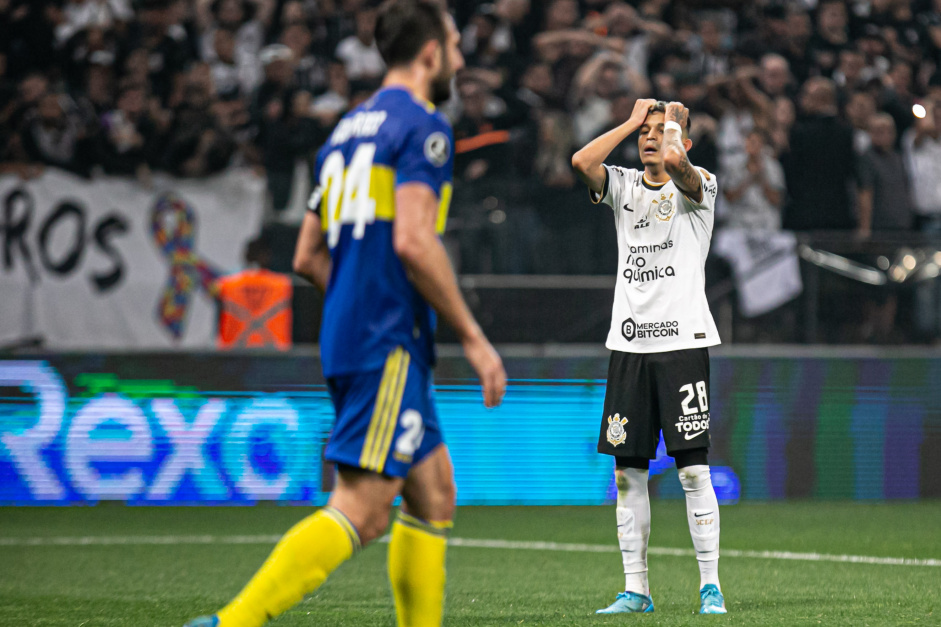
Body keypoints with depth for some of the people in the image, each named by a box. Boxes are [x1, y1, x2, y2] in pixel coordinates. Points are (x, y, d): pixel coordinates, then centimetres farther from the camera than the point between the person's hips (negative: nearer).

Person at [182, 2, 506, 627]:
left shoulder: (350, 128, 19)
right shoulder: (422, 126, -7)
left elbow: (309, 257, 20)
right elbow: (413, 241, -20)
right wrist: (473, 338, -13)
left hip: (348, 337, 9)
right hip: (389, 346, -9)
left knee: (435, 494, 14)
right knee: (363, 511, -13)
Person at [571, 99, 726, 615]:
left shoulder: (699, 185, 2)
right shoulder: (624, 187, 14)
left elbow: (675, 162, -21)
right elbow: (582, 161, -6)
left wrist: (674, 119, -1)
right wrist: (633, 120, 3)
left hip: (682, 341, -4)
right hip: (629, 343, 4)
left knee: (693, 469, -7)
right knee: (627, 472, 3)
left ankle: (710, 586, -3)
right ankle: (635, 589, 9)